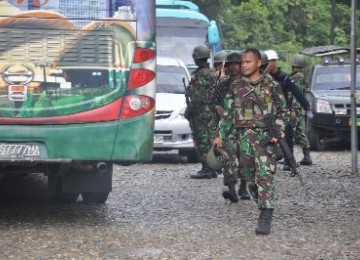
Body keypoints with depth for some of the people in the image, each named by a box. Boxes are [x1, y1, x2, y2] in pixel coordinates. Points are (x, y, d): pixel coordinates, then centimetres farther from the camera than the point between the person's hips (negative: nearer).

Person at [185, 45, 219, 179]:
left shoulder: (200, 76, -16)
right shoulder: (214, 73, 12)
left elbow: (197, 98, -21)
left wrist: (188, 111, -11)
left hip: (200, 113, -9)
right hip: (213, 112, 9)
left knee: (202, 142, -5)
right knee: (210, 141, 13)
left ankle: (206, 170, -6)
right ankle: (212, 169, 17)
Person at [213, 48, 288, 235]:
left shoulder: (271, 85, 3)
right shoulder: (236, 86, 11)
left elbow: (282, 111, 6)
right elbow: (228, 113, 16)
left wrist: (279, 130, -8)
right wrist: (221, 135, 10)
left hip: (265, 135, -4)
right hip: (243, 136, 4)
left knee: (265, 175, -14)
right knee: (249, 175, 7)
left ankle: (265, 216, -19)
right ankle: (262, 205, 26)